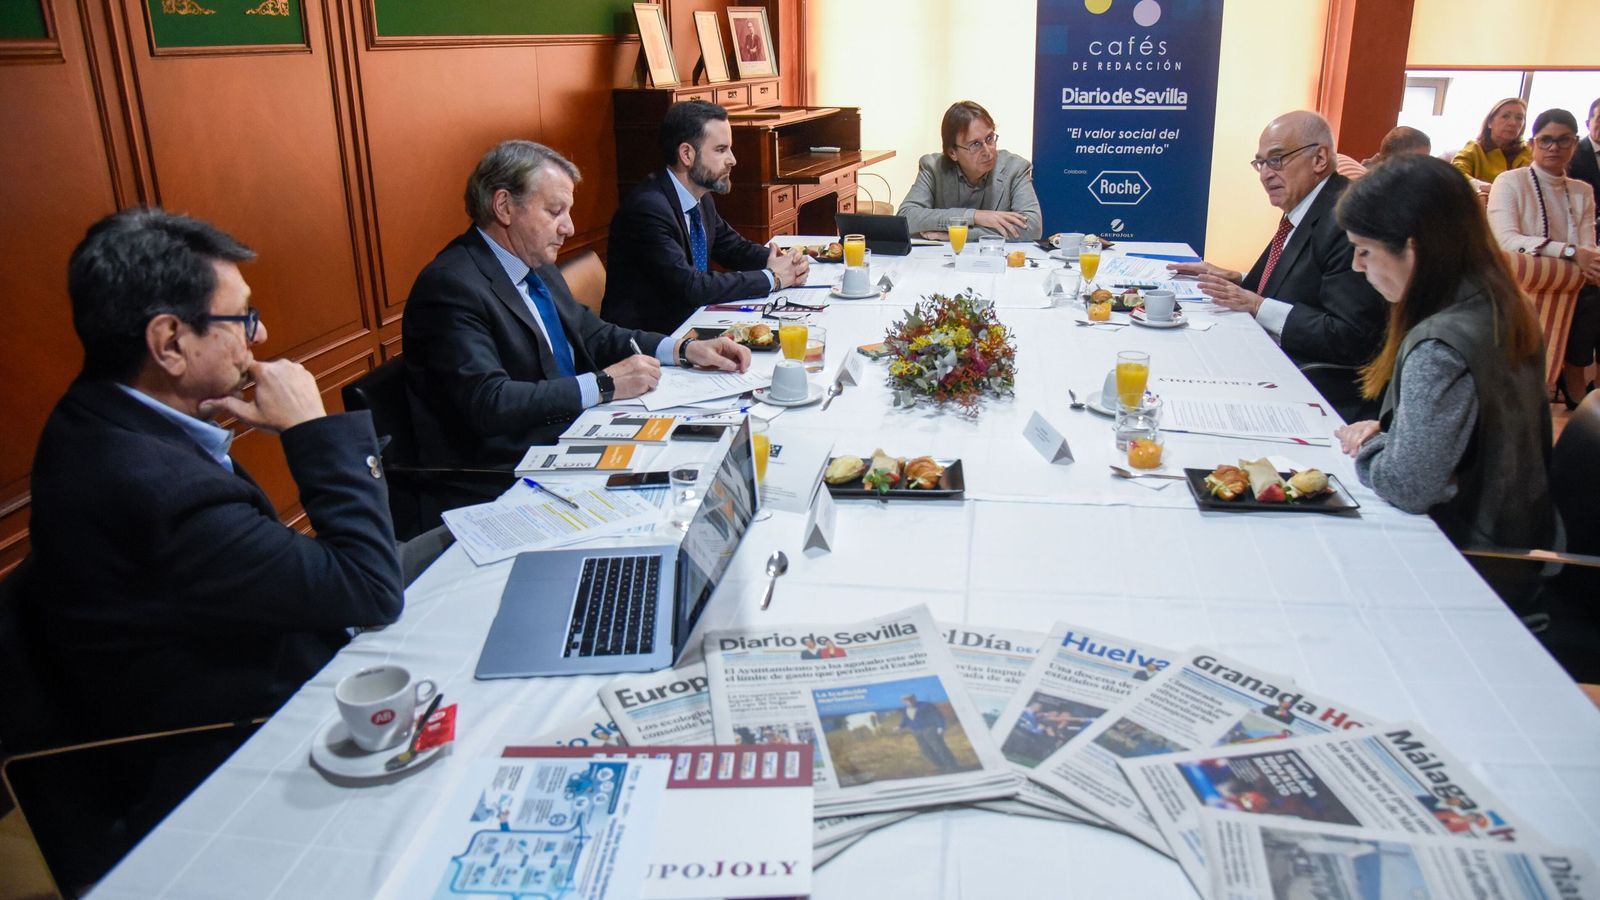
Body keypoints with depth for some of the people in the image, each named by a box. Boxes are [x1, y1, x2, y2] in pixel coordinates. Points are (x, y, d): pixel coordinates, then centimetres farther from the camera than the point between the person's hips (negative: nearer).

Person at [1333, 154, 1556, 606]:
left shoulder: (1440, 348, -28)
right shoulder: (1502, 311, 1)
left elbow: (1408, 486, -28)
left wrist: (1366, 445, -9)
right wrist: (1385, 430, 0)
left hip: (1464, 560, -9)